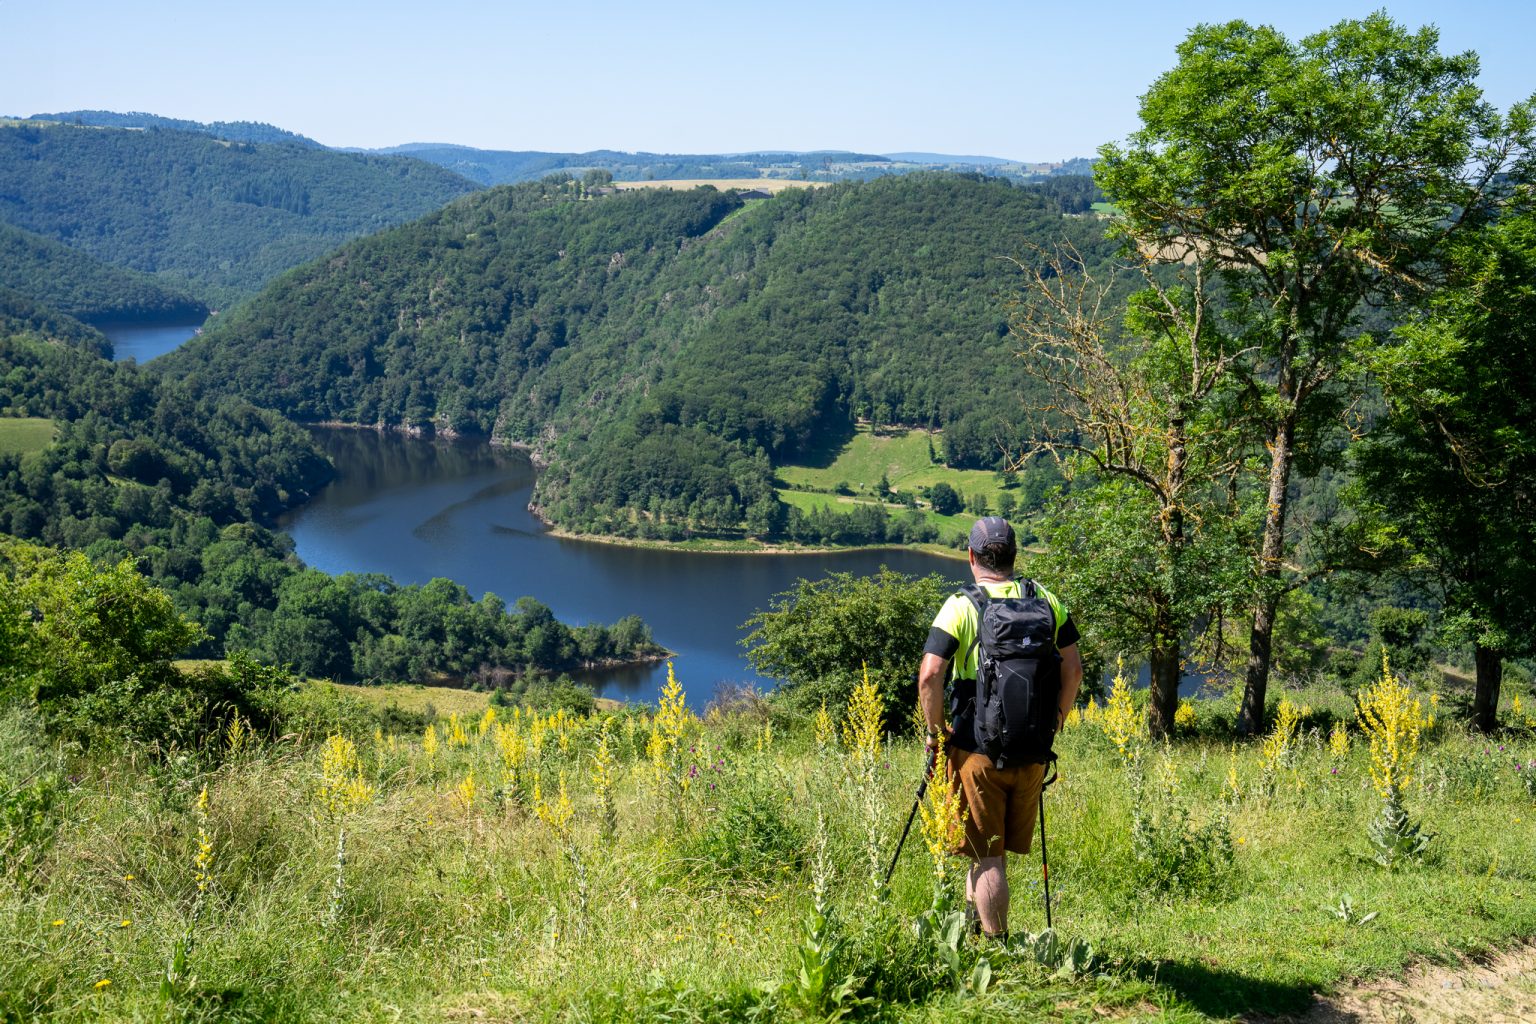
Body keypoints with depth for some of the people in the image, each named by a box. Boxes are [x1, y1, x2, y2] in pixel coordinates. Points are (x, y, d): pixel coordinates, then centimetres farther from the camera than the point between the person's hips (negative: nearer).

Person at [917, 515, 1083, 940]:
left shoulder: (961, 606, -9)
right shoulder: (1045, 600, 4)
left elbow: (929, 675, -17)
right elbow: (1073, 668, 7)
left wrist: (935, 733, -5)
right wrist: (1054, 722, 16)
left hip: (976, 749, -4)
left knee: (988, 857, 6)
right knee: (1000, 847, 21)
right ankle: (973, 913, 32)